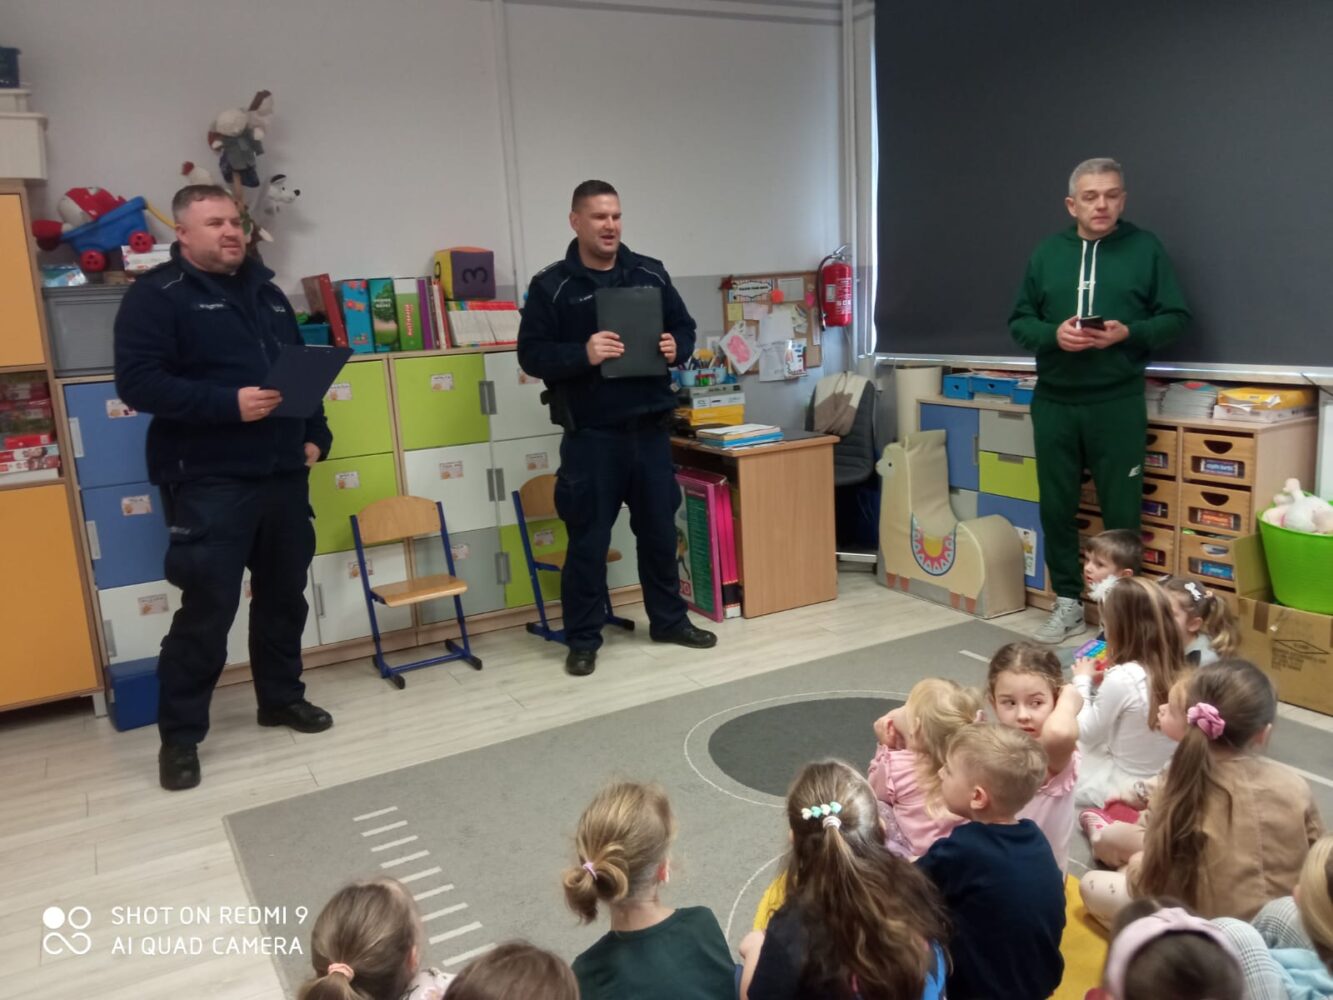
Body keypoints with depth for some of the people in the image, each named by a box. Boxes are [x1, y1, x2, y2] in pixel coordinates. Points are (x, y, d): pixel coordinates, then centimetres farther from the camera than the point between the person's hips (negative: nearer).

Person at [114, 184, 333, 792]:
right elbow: (137, 382, -15)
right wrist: (228, 403, -24)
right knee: (207, 610, -4)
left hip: (282, 474, 7)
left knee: (284, 594, 14)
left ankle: (281, 697, 31)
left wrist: (315, 435, 9)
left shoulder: (265, 291, 16)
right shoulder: (155, 295, -5)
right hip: (209, 482, -6)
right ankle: (179, 734, 11)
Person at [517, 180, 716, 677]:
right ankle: (583, 639, 16)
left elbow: (685, 327, 15)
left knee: (660, 528, 14)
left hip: (650, 426, 4)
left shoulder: (651, 273, 8)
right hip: (591, 434, -4)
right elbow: (531, 353, -7)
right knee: (588, 538, 3)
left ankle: (669, 620, 31)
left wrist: (676, 348, -8)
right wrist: (582, 354, -24)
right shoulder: (551, 285, -4)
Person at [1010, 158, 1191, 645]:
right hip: (1053, 402, 3)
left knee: (1121, 509, 4)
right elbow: (1019, 321, 8)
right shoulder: (1047, 252, 8)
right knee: (1056, 506, 9)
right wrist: (1053, 335, -13)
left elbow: (1176, 317, 2)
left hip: (1118, 402, -2)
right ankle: (1067, 601, 24)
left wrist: (1128, 334, -17)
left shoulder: (1145, 248, 2)